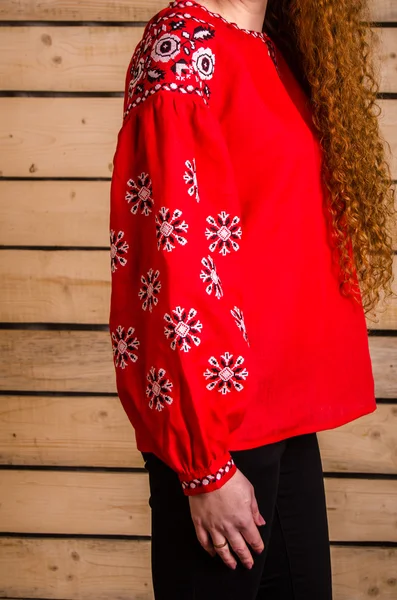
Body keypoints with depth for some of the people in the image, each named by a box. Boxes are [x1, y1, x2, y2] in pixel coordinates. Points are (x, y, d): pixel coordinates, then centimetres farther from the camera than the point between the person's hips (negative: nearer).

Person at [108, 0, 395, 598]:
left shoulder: (276, 55, 14)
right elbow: (172, 262, -18)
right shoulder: (182, 49, -12)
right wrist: (205, 470, -18)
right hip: (217, 423, -8)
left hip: (284, 418, 8)